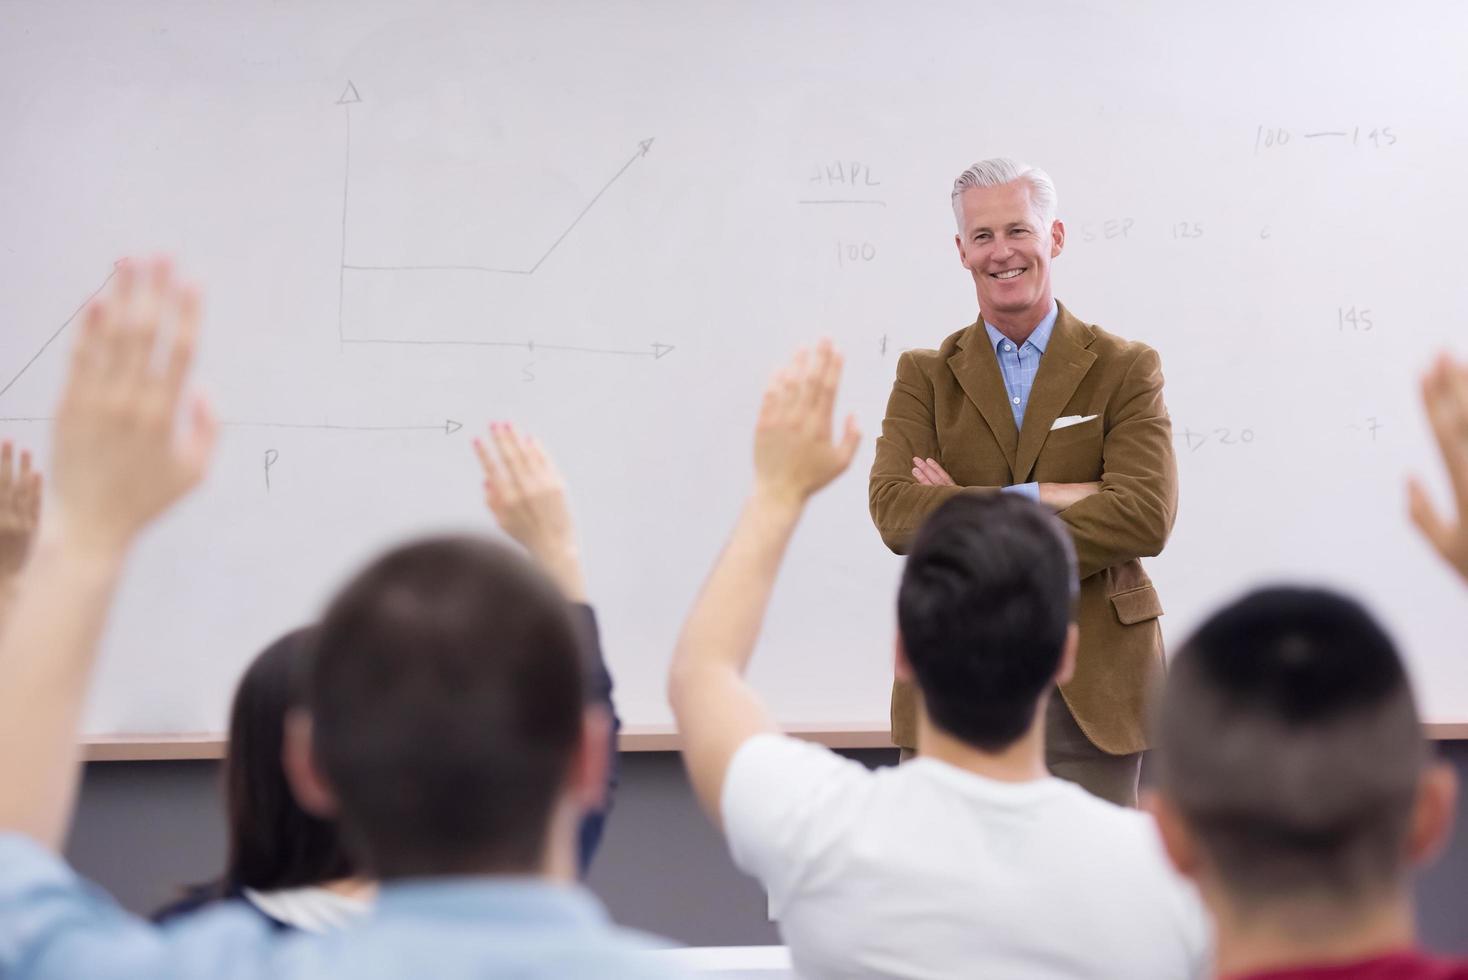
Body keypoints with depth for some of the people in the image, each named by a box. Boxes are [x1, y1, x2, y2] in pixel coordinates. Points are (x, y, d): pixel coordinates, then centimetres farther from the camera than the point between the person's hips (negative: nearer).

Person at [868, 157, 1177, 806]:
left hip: (1093, 681, -1)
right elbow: (893, 510, -8)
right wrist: (1037, 498, -16)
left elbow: (1147, 515, -12)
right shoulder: (923, 376, 8)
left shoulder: (1127, 370, 3)